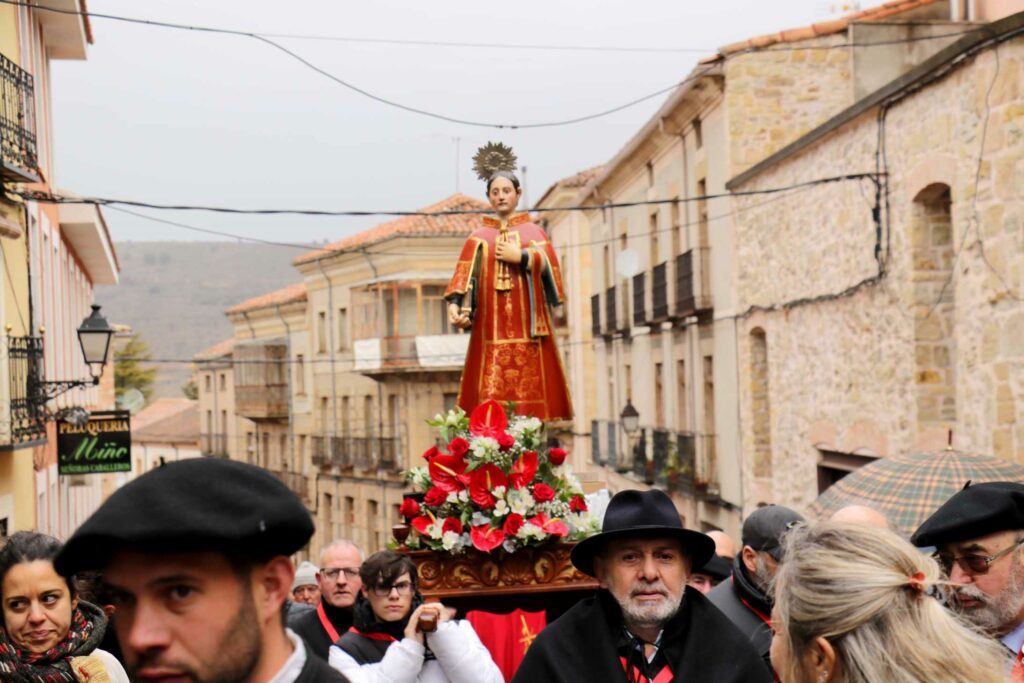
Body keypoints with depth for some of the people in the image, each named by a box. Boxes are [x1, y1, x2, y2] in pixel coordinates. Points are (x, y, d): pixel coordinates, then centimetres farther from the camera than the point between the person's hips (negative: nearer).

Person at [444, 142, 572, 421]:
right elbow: (464, 273, -1)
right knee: (491, 397, -9)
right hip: (492, 326, 0)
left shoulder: (533, 230, 15)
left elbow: (549, 263, -1)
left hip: (526, 323, 0)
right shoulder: (479, 237, 15)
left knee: (529, 385, -8)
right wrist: (454, 304, -17)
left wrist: (520, 257, -10)